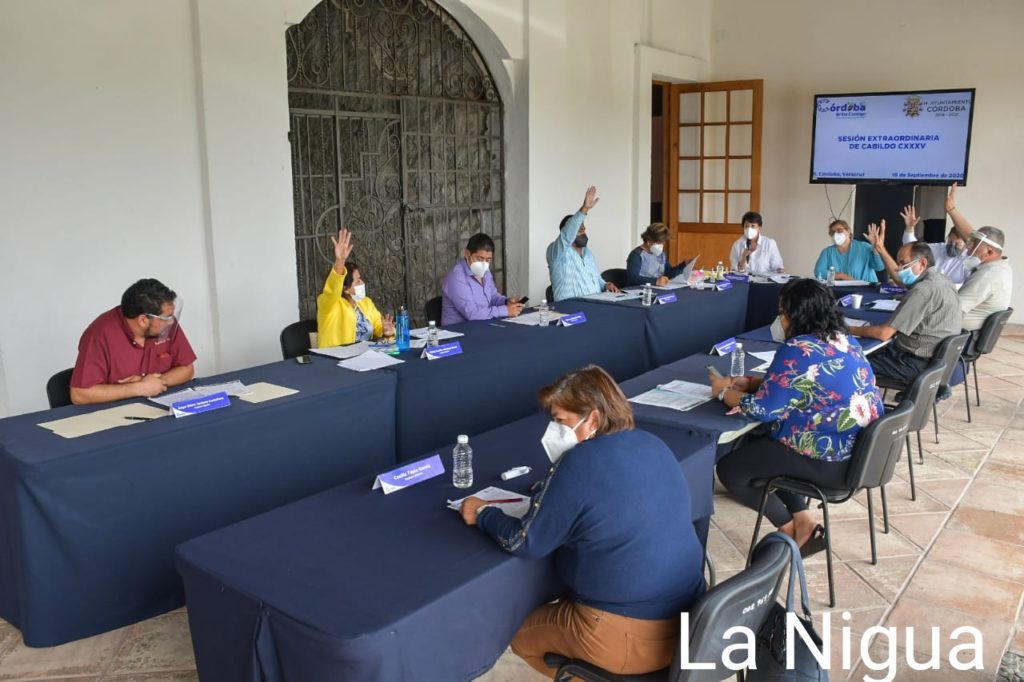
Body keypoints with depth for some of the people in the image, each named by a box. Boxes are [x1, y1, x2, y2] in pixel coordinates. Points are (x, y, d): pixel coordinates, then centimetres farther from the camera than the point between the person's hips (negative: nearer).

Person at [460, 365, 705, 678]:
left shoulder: (580, 463, -19)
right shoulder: (653, 446, 3)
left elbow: (526, 543, -11)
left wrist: (482, 514, 5)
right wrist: (551, 492, 11)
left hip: (629, 637, -7)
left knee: (521, 634, 18)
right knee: (565, 606, 30)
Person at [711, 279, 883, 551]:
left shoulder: (798, 351, -22)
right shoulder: (845, 340, 8)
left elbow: (763, 409, -18)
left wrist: (724, 391, -1)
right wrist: (747, 382, 10)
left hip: (829, 462, -10)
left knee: (729, 468, 3)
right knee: (756, 445, 24)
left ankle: (791, 528, 15)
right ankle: (803, 520, 17)